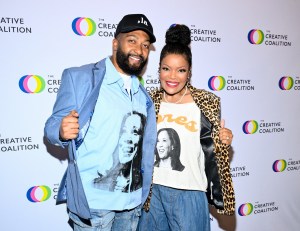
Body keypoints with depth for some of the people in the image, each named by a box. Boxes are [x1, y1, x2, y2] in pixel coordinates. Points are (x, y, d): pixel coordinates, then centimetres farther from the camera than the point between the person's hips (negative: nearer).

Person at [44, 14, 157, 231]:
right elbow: (52, 126, -9)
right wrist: (62, 131, -30)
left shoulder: (143, 95, 10)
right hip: (93, 201, -5)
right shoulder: (79, 77, -6)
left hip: (133, 201, 6)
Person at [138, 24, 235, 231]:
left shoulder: (206, 103, -8)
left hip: (189, 194, -3)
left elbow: (211, 151, 0)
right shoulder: (150, 101, 0)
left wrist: (223, 143, -18)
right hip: (152, 191, 3)